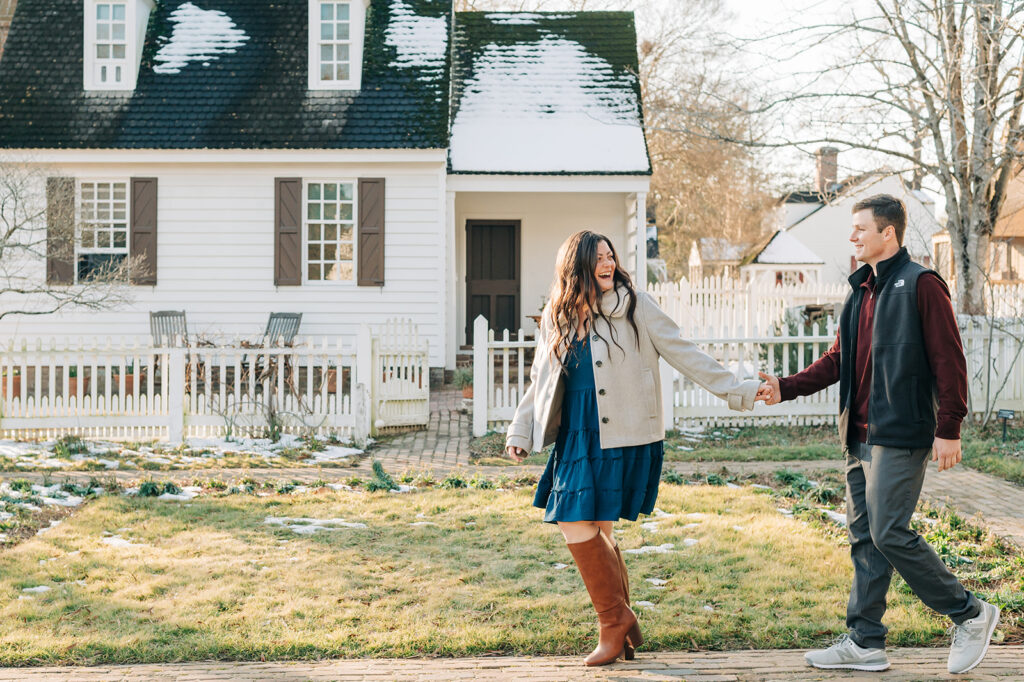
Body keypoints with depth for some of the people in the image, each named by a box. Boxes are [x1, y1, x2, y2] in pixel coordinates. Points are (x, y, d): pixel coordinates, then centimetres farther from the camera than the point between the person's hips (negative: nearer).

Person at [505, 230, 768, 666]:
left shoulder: (635, 307, -2)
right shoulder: (557, 318, 10)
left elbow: (684, 355, 0)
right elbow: (539, 383, 18)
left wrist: (736, 391, -4)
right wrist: (520, 433, 12)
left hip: (622, 438, -5)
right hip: (577, 436, 5)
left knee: (581, 526, -12)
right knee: (591, 530, 5)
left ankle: (615, 620, 3)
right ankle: (621, 625, 18)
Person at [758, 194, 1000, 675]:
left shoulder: (920, 285, -9)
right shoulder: (861, 291, 16)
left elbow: (949, 361, -12)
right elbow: (838, 360, 19)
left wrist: (948, 428, -16)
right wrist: (787, 387, 8)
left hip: (900, 436, -9)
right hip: (861, 436, 9)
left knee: (890, 533, -10)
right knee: (864, 537, 10)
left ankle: (970, 615, 6)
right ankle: (865, 643, 16)